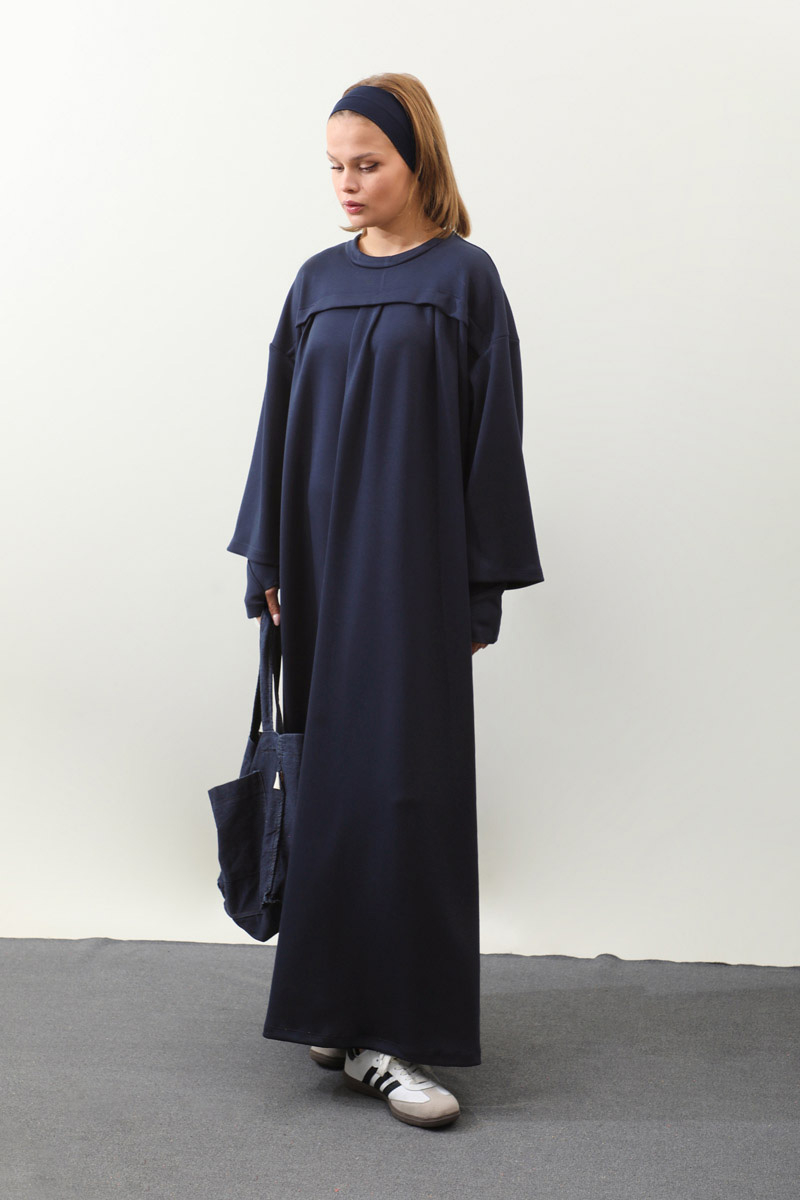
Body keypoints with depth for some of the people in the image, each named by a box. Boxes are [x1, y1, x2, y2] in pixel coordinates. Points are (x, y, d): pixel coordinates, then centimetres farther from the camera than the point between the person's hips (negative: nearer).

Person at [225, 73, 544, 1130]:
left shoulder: (462, 277, -1)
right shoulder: (320, 280, 11)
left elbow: (491, 431, -4)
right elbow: (283, 421, 12)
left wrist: (485, 581, -7)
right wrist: (270, 558, 7)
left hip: (414, 562, -4)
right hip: (323, 560, 4)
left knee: (403, 776, -6)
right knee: (329, 771, 5)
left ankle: (393, 1031, -1)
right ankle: (339, 1003, 17)